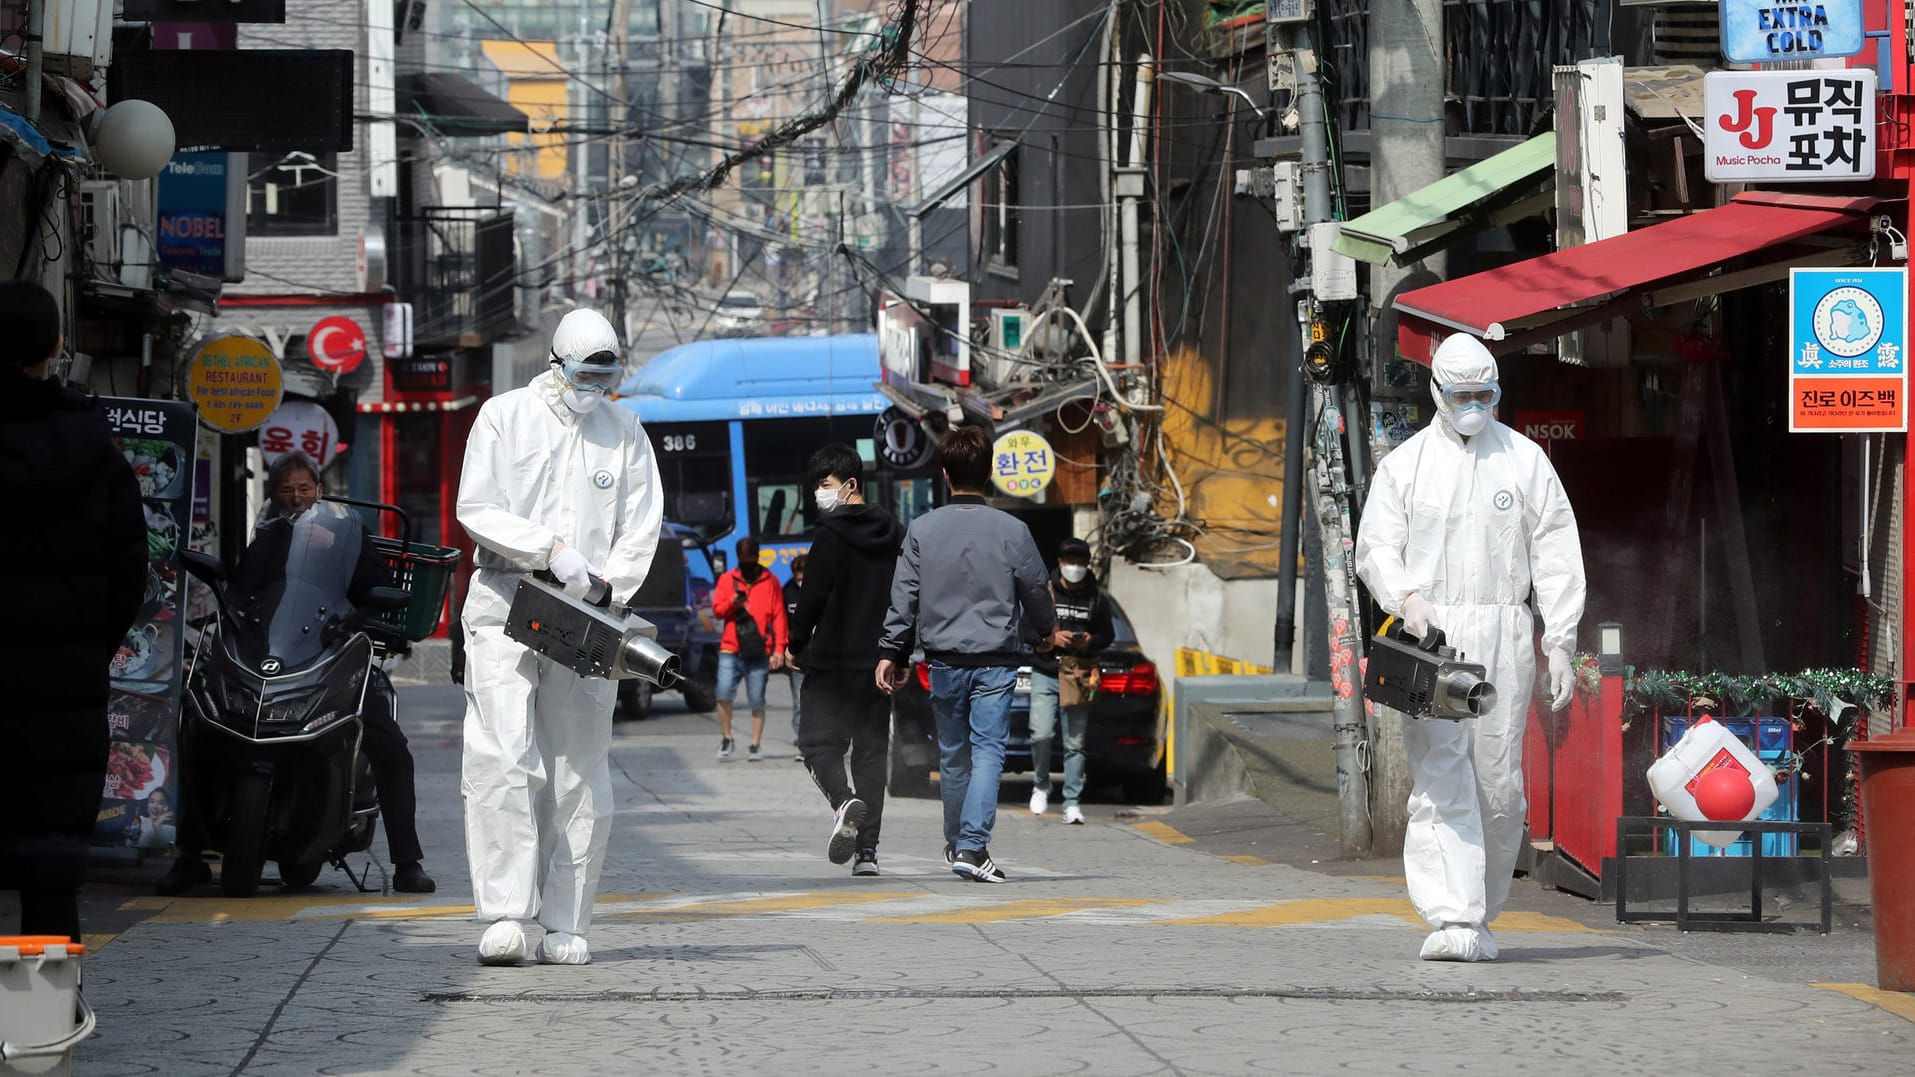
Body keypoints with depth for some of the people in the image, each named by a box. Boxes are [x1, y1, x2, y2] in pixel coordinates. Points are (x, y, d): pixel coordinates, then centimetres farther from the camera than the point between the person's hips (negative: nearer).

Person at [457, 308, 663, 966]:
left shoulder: (624, 432, 11)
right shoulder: (504, 417, 5)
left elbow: (641, 529, 8)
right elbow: (476, 508, -4)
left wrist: (604, 592, -7)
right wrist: (551, 548, -15)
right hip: (505, 609, -2)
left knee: (580, 775, 2)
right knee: (501, 759, -14)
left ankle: (565, 926, 6)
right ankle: (503, 916, -19)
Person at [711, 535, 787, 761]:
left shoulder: (770, 581, 7)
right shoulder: (727, 580, 12)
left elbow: (778, 616, 5)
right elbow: (717, 609, 8)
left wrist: (779, 648, -3)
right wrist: (732, 603, -14)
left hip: (759, 651, -1)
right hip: (731, 650, 1)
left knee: (757, 701, 0)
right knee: (724, 693, -12)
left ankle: (755, 747, 9)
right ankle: (726, 738, 7)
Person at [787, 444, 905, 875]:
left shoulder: (832, 535, -10)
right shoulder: (896, 535, 11)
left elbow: (813, 596, -11)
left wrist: (797, 643, 3)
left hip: (833, 661, -6)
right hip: (880, 661, 6)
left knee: (819, 743, 2)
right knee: (872, 750, 8)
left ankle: (845, 801, -28)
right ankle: (867, 848, 2)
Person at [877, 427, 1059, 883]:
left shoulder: (922, 529, -2)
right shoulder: (1012, 531, -5)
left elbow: (904, 595, -1)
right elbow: (1037, 590, 6)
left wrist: (890, 653, 5)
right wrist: (1046, 631, 26)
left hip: (944, 660, 2)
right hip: (997, 660, -2)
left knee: (952, 754, 15)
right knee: (988, 752, -5)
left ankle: (957, 842, 29)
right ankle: (973, 846, -18)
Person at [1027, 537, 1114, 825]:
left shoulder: (1096, 597, 9)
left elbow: (1107, 634, 15)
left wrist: (1091, 641, -7)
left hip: (1079, 677, 1)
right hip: (1045, 674, -1)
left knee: (1075, 743, -1)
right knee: (1041, 734, -12)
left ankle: (1072, 804, 4)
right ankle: (1041, 784, 14)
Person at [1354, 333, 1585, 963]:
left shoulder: (1525, 461, 10)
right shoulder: (1406, 464, 9)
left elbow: (1555, 556, 8)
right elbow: (1375, 547, 6)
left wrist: (1560, 645, 1)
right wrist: (1406, 596, -16)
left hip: (1504, 634, 1)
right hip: (1429, 631, -1)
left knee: (1499, 781, 0)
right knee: (1440, 779, -10)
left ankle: (1481, 915, 15)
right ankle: (1452, 920, -15)